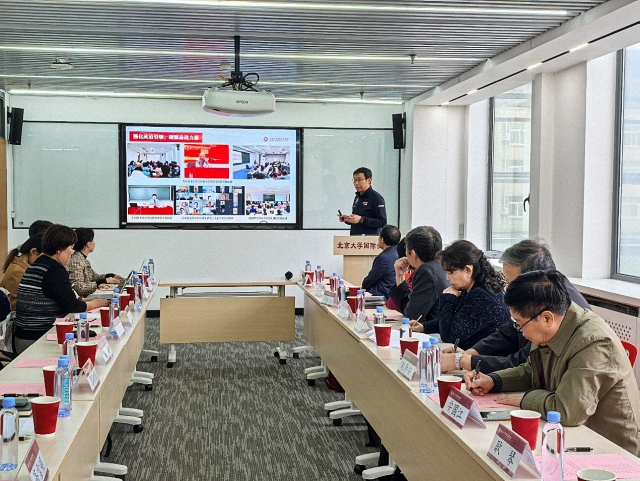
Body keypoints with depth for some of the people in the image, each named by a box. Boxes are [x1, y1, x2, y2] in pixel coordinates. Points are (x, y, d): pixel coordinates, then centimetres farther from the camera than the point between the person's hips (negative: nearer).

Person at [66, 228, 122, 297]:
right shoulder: (76, 261, -16)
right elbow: (79, 288, -24)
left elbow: (94, 275, 26)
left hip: (85, 297, 9)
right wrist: (104, 281, -24)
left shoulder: (83, 259, 12)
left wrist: (112, 276, 9)